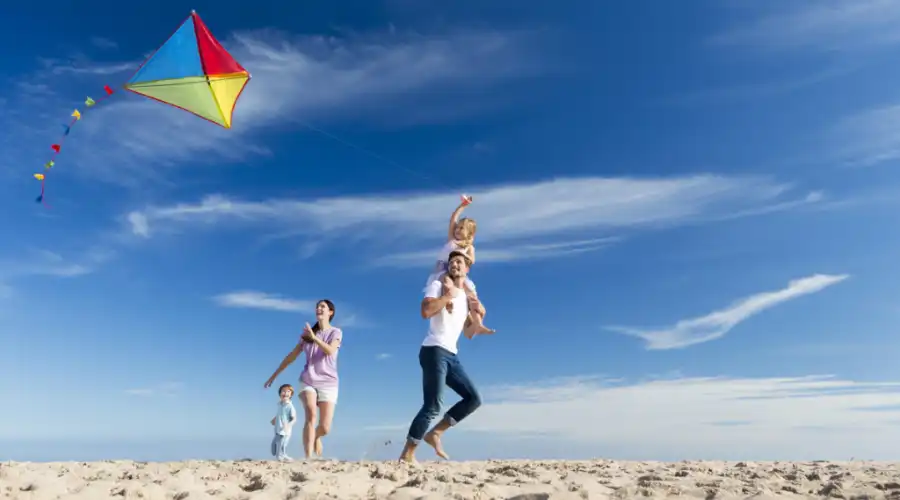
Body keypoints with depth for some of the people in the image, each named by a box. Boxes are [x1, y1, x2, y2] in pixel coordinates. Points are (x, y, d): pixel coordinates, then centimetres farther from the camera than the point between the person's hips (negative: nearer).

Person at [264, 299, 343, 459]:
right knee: (311, 415, -26)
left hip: (328, 383, -1)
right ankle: (308, 459, -28)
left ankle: (316, 437, 33)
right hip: (308, 381, 1)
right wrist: (274, 374, 18)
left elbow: (330, 351, -19)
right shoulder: (307, 334, 10)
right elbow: (292, 356, 16)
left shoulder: (336, 332, 1)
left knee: (325, 428, -6)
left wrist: (314, 337, -22)